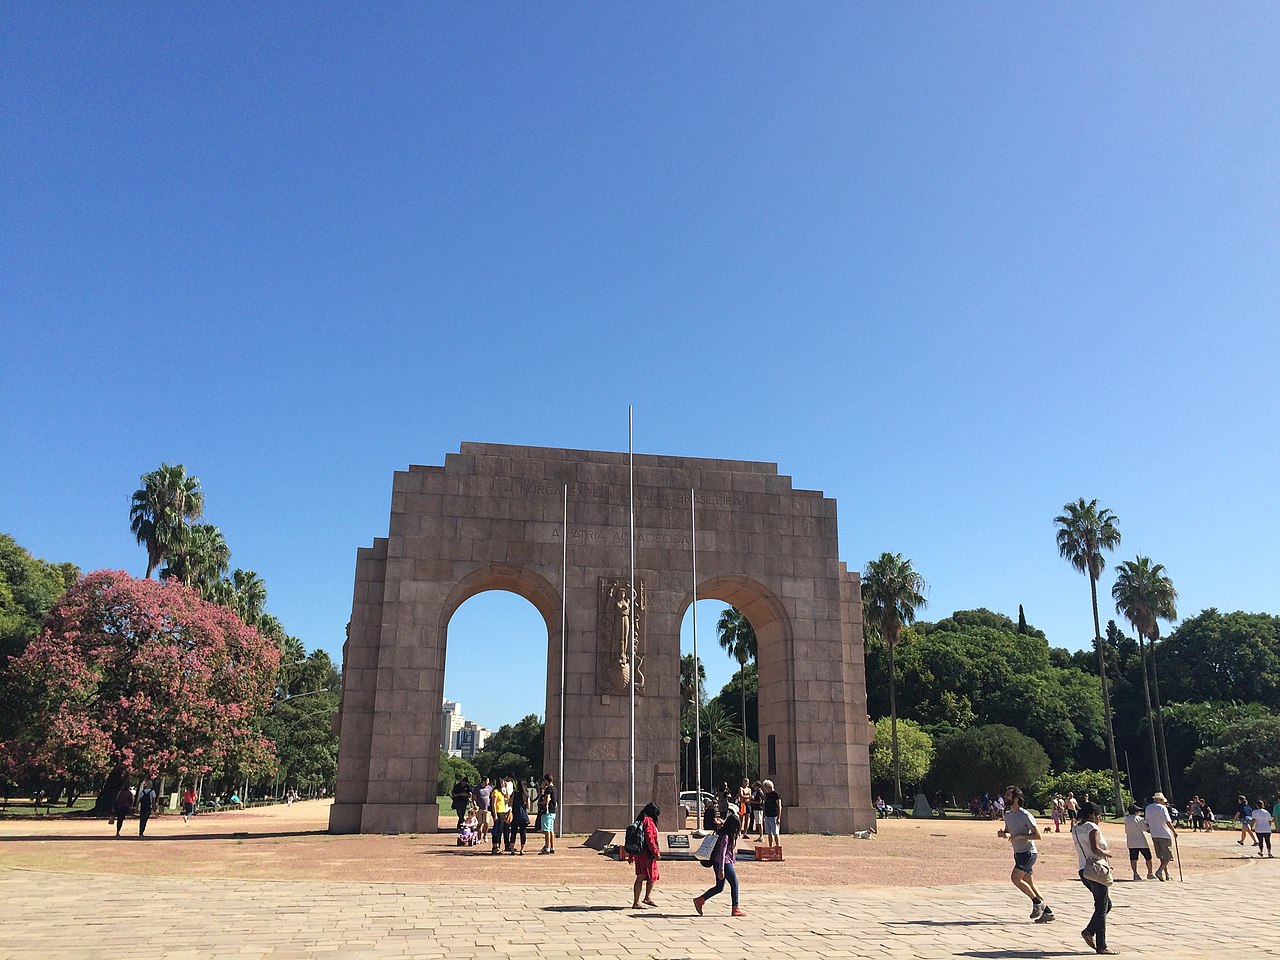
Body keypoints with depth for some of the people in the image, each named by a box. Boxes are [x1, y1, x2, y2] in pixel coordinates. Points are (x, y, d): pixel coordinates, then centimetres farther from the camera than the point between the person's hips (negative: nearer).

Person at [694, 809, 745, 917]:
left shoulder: (722, 833, 12)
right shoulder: (726, 836, -17)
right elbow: (722, 852, -21)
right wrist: (721, 869, -22)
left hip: (717, 863, 10)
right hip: (723, 863, -10)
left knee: (719, 887, 13)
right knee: (734, 884, 1)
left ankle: (700, 900, 10)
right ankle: (735, 909, 5)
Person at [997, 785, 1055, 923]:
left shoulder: (1025, 815, -16)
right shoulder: (1007, 815, 8)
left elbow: (1037, 835, -16)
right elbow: (1007, 833, 20)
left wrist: (1019, 836, -24)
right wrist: (1002, 834, -3)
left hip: (1028, 852, -8)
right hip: (1018, 853, 8)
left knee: (1015, 878, -17)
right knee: (1029, 884, 9)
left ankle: (1038, 902, 0)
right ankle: (1048, 912, 18)